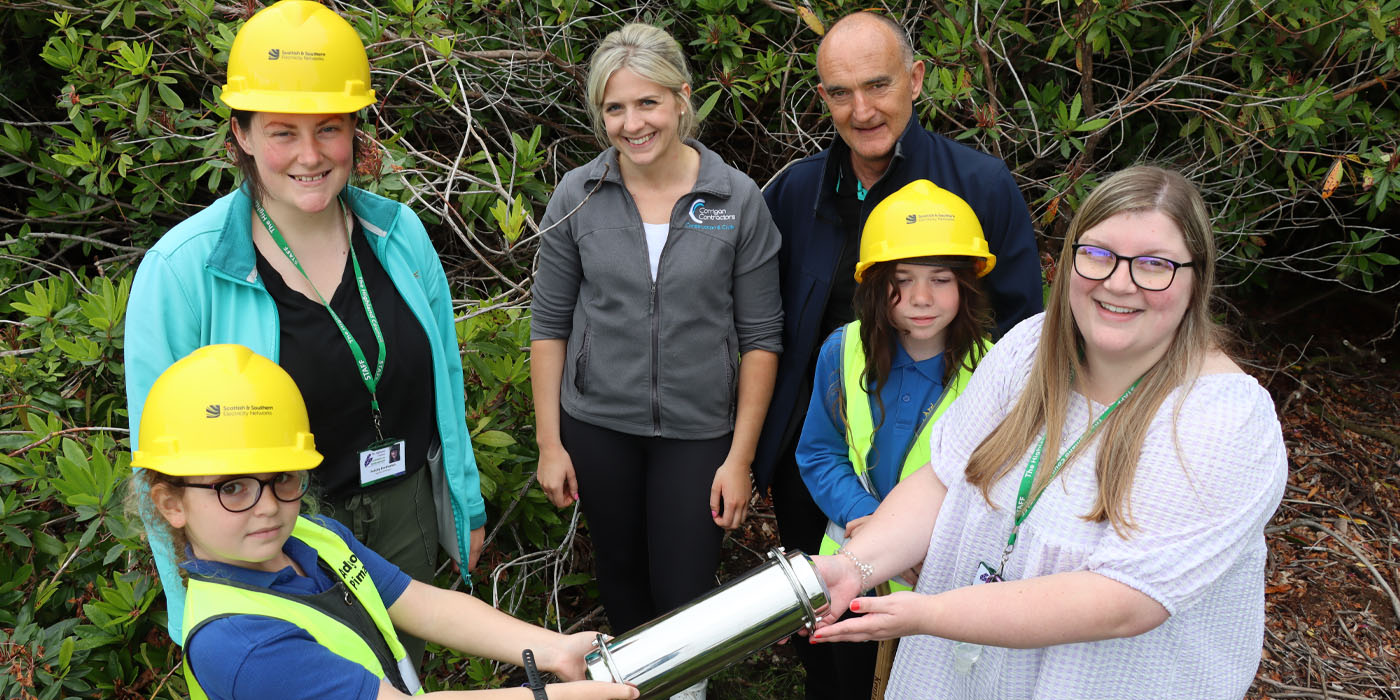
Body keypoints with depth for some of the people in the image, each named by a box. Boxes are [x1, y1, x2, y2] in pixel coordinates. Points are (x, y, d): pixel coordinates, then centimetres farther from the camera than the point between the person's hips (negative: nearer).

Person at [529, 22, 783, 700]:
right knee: (620, 569, 18)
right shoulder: (577, 196, -5)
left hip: (697, 429, -2)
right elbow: (549, 323, 1)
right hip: (598, 426, 2)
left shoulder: (738, 200, -9)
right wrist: (550, 443, 0)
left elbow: (760, 335, -5)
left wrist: (740, 456, -6)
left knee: (683, 591, 2)